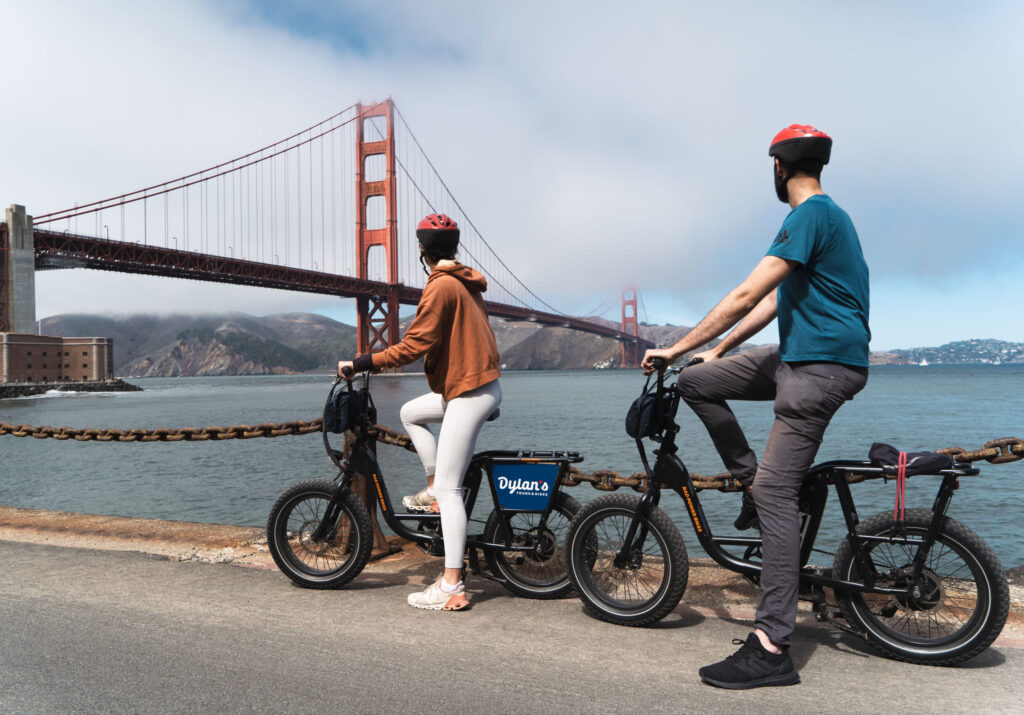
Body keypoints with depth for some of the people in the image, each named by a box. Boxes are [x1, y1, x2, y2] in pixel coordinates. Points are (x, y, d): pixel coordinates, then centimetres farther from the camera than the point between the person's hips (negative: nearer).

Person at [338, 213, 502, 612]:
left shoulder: (441, 286, -14)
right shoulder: (467, 282, 15)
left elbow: (415, 345, -19)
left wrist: (359, 364, -13)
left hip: (468, 392, -10)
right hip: (480, 382, 10)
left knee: (448, 487, -7)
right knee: (410, 413, 25)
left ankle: (452, 588, -4)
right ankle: (434, 491, 20)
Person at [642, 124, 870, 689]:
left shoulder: (811, 214, -14)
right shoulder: (826, 214, 20)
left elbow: (747, 294, -21)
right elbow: (773, 300, 21)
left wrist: (674, 348, -17)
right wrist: (717, 350, 20)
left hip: (823, 365, -10)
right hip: (798, 355, 10)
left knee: (776, 490, -14)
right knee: (698, 382, 5)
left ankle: (771, 648, -11)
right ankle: (751, 479, 12)